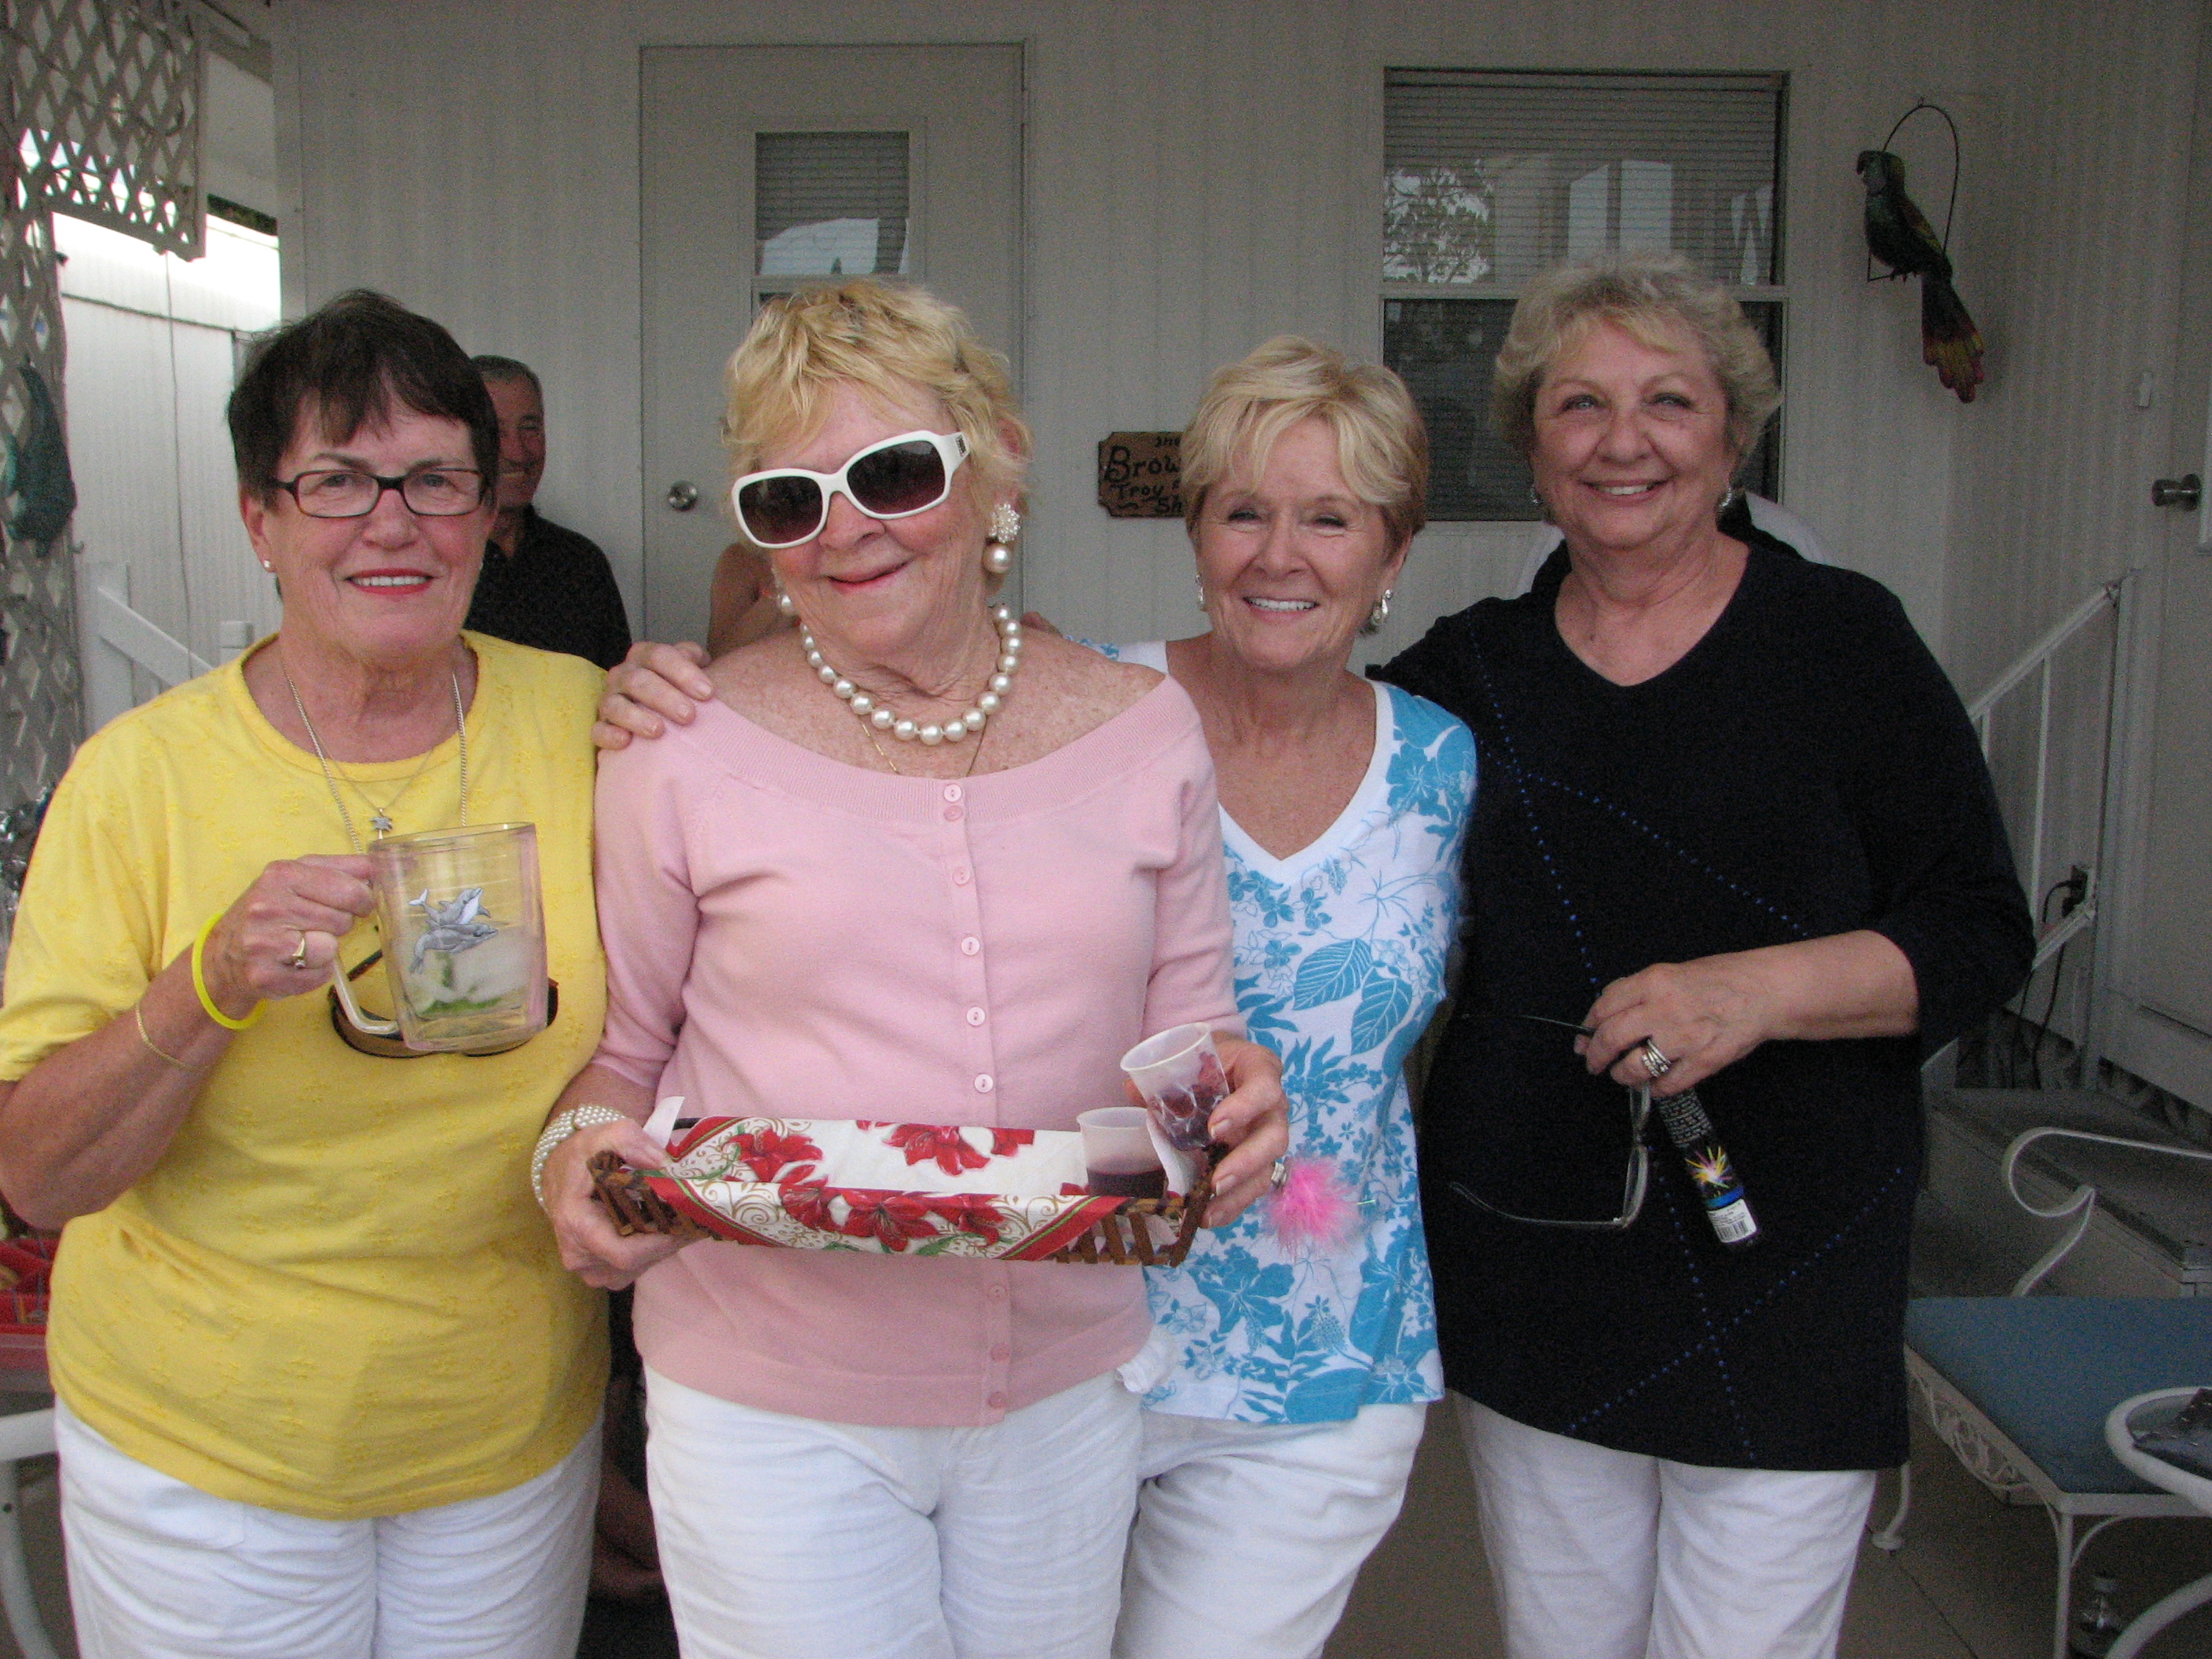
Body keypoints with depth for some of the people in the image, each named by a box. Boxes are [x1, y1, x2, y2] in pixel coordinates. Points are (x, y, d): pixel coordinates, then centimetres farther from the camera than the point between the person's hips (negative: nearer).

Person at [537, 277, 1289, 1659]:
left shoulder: (1145, 726, 0)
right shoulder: (684, 751, -7)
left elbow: (1187, 1023, 7)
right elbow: (616, 1049, 2)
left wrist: (1231, 1091, -14)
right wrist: (582, 1155, -18)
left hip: (1068, 1382, 3)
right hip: (773, 1410, -2)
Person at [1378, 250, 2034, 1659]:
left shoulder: (1844, 640, -2)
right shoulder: (1471, 671, 6)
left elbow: (1981, 933, -4)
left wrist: (1759, 988, -21)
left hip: (1782, 1271, -3)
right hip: (1530, 1267, 3)